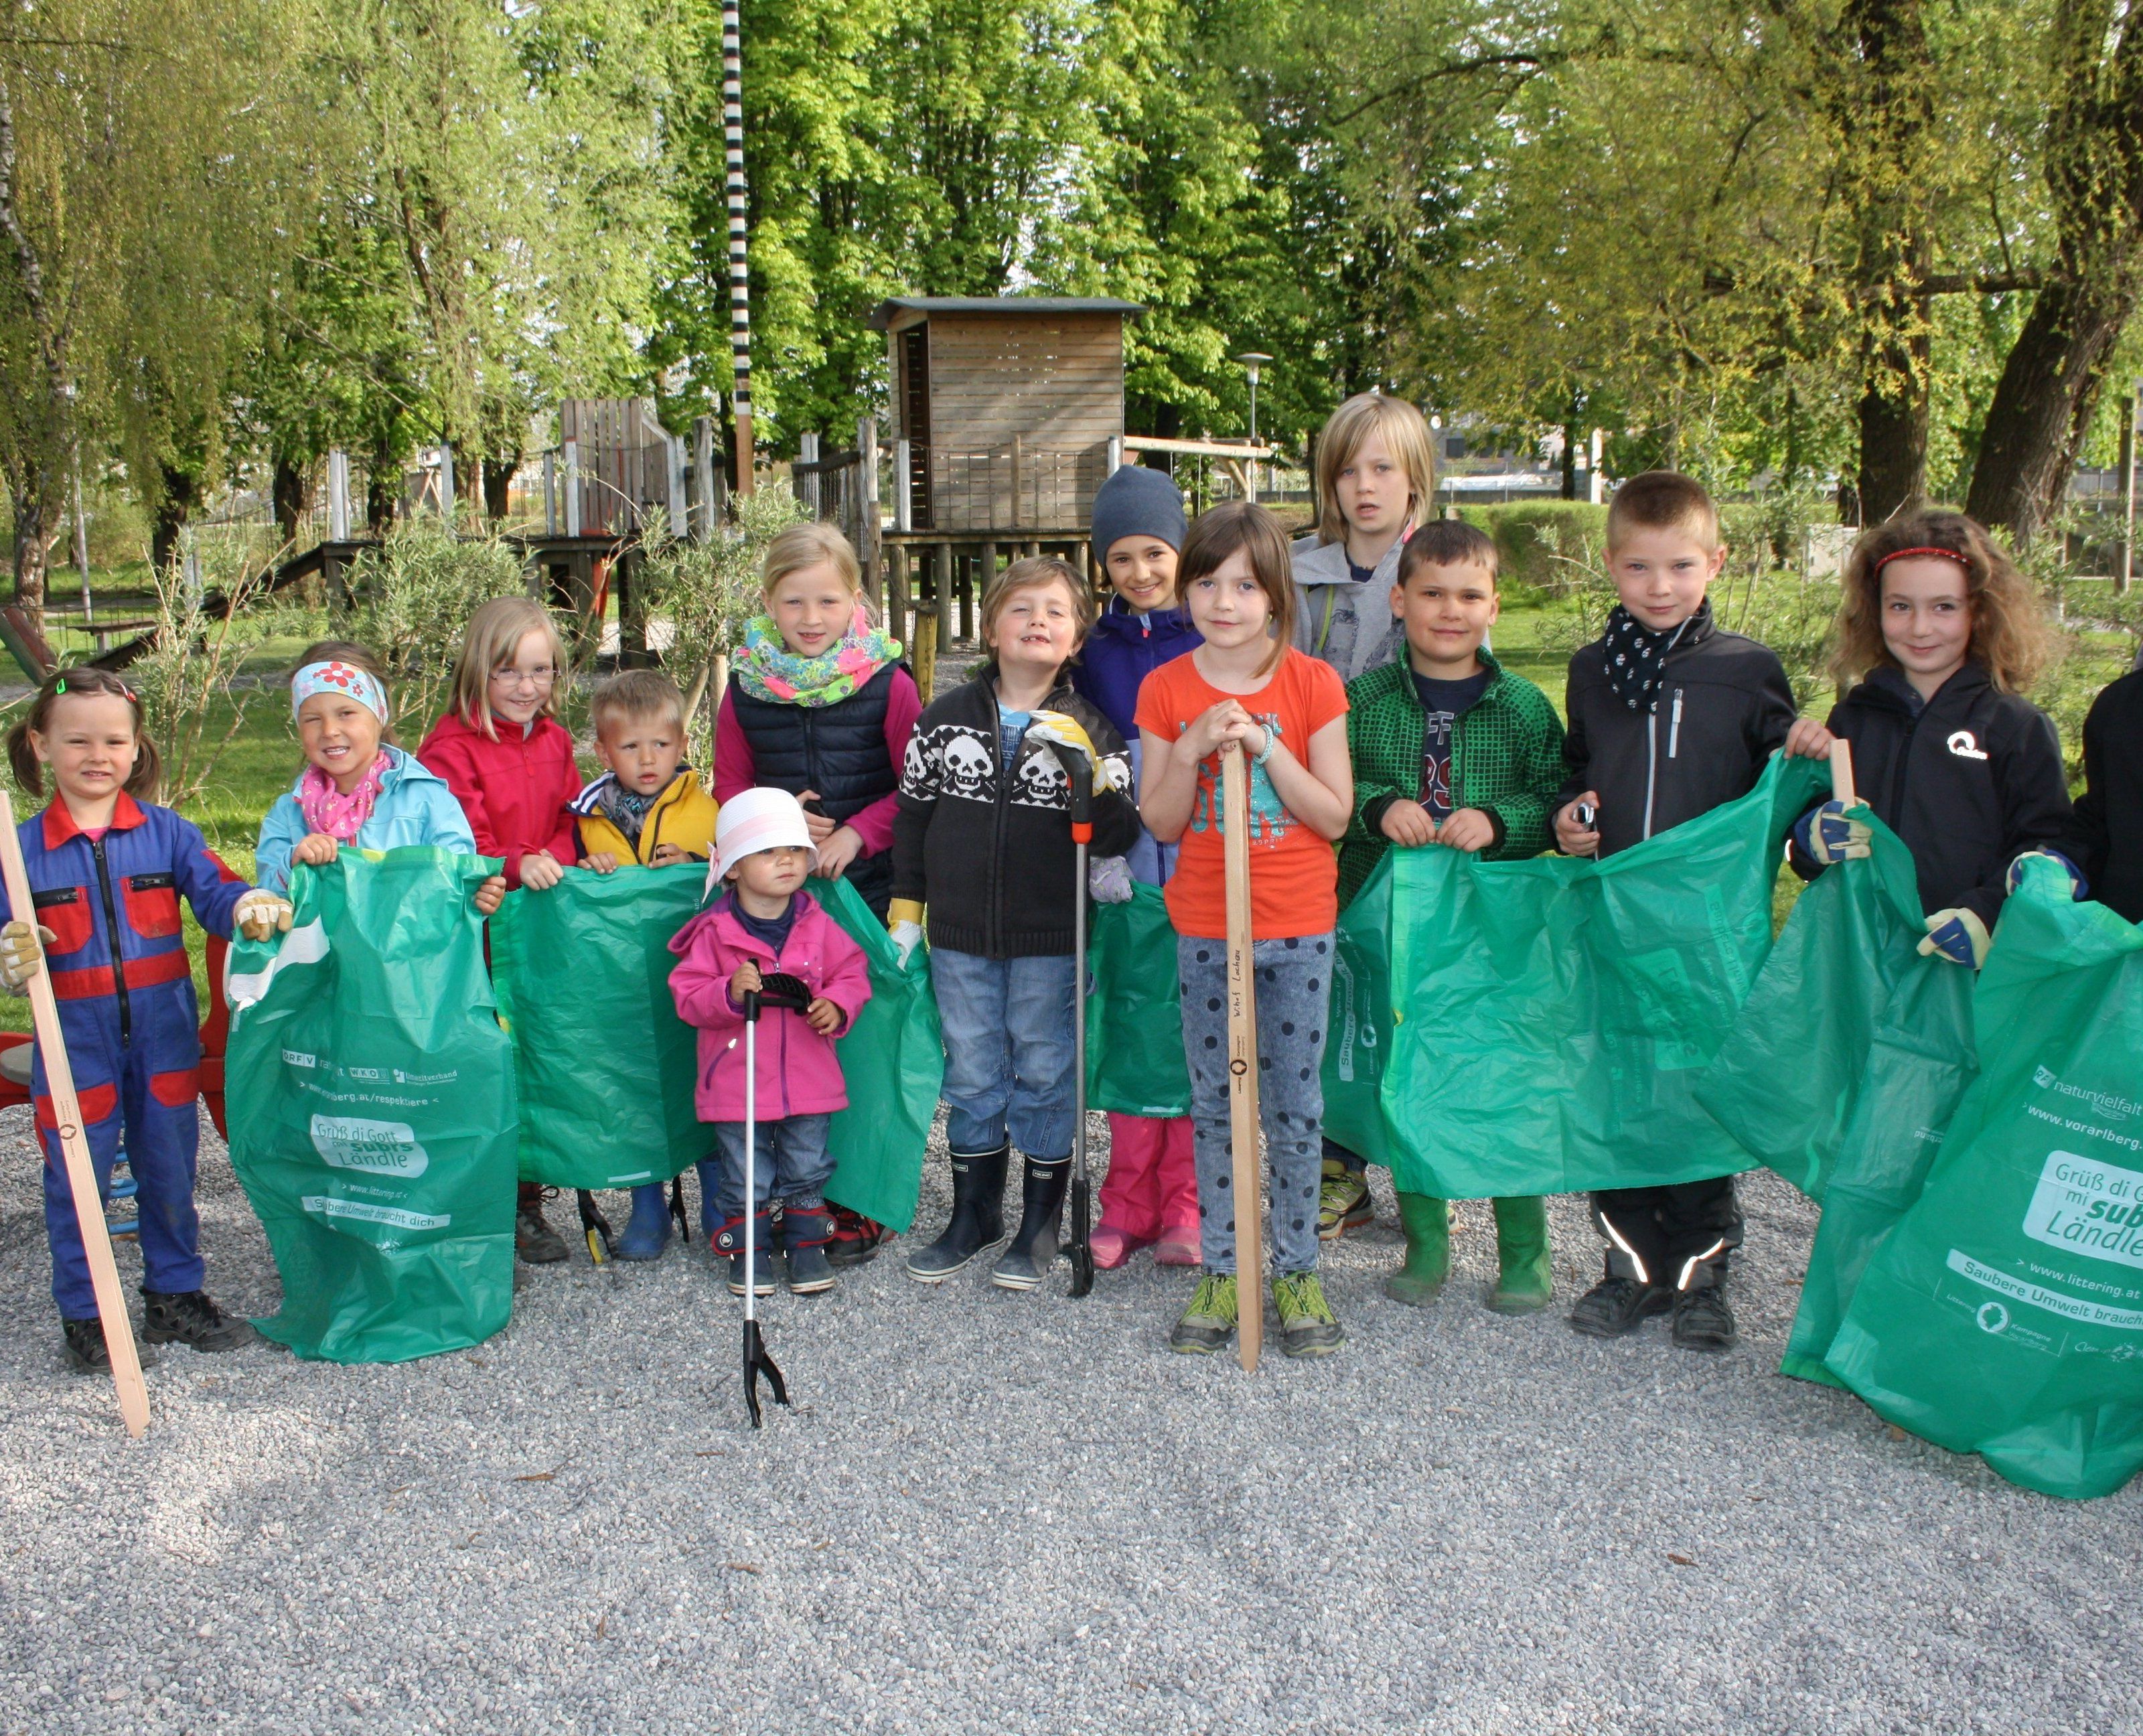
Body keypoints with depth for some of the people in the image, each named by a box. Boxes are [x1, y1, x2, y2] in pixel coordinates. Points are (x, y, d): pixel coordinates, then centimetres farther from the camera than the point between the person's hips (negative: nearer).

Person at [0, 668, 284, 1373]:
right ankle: (84, 1316, 21)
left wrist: (246, 905, -33)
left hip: (165, 1036, 1)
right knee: (76, 1181, 6)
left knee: (170, 1171, 13)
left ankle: (174, 1296, 30)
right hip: (74, 1042, -1)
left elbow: (212, 892, -10)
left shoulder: (167, 831, 0)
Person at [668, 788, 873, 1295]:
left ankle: (807, 1244, 28)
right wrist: (729, 993, -27)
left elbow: (852, 972, 6)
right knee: (744, 1176, 8)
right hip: (737, 1081, -2)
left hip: (808, 1078, 2)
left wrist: (838, 1006, -13)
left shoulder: (817, 926, 0)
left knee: (807, 1168, 13)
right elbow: (687, 996, -10)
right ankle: (746, 1250, 24)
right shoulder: (714, 932, -9)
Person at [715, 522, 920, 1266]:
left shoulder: (886, 683, -4)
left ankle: (860, 1205, 17)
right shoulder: (746, 688, 4)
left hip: (870, 892, -2)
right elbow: (730, 789, 11)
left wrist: (856, 833, -14)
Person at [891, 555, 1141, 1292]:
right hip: (960, 938, 2)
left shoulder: (1088, 730, -1)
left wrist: (1086, 770, -24)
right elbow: (912, 816, 9)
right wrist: (905, 914, 7)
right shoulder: (945, 718, 3)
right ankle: (974, 1216, 28)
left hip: (1050, 942, -2)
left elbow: (1118, 835, -7)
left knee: (1045, 1076, 7)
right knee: (971, 1076, 12)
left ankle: (1041, 1225, 21)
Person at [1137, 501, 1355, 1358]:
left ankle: (1297, 1269, 22)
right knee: (1214, 1103, 10)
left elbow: (1336, 815, -8)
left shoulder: (1311, 684, -5)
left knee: (1296, 1105, 7)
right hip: (1203, 925, 1)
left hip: (1298, 926, -1)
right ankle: (1223, 1271, 22)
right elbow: (1162, 823, -1)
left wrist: (1264, 747, -18)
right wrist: (1192, 748, -17)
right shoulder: (1167, 690, -1)